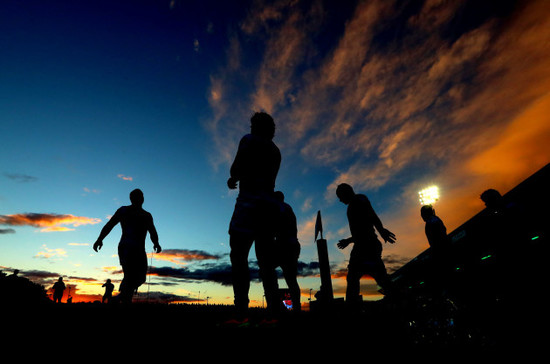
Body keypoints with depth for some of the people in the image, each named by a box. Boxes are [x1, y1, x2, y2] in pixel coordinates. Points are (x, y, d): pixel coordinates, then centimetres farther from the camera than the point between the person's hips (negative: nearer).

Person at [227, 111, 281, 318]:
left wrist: (234, 176, 17)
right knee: (266, 261, 6)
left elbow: (235, 169, -3)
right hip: (269, 206, 7)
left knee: (238, 256, -11)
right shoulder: (275, 151, 24)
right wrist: (236, 179, 30)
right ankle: (273, 310, 3)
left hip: (250, 203, -7)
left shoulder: (250, 140, 4)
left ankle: (241, 312, -17)